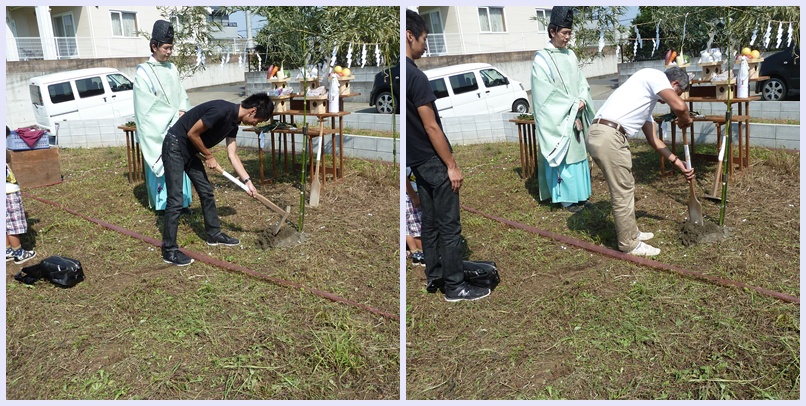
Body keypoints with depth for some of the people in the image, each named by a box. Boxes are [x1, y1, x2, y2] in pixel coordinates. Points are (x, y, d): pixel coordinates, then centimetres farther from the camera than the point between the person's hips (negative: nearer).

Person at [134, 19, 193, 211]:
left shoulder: (172, 69, 11)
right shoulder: (143, 72, -8)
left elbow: (182, 94, 13)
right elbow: (148, 105, -12)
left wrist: (182, 111, -7)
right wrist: (174, 114, -12)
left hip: (177, 127, 6)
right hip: (157, 130, -6)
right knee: (162, 166, -4)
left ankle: (181, 201, 17)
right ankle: (163, 204, 5)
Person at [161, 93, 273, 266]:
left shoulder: (233, 121, 4)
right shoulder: (222, 110, -26)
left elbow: (232, 155, 7)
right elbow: (192, 134, -22)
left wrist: (247, 181, 2)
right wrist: (209, 156, -8)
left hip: (190, 151, 10)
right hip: (175, 147, -10)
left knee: (206, 192, 15)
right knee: (175, 201, -9)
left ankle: (214, 234, 30)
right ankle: (169, 251, -3)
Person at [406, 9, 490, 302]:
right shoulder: (416, 76, -21)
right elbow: (431, 127, -21)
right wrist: (452, 165, -14)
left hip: (417, 161, 9)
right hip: (433, 161, -9)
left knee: (430, 223, 17)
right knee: (449, 227, -1)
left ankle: (434, 277, 26)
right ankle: (455, 287, 6)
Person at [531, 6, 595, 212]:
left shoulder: (570, 55, 10)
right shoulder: (542, 59, -12)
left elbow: (581, 82, 12)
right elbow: (547, 93, -17)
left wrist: (582, 100, -7)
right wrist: (573, 104, -15)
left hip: (576, 115, 7)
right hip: (557, 118, -7)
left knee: (578, 153, 12)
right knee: (563, 156, -3)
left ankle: (579, 192, 22)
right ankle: (566, 197, 6)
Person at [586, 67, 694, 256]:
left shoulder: (649, 101, 29)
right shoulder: (655, 75, 1)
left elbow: (652, 139, 32)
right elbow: (679, 106, -15)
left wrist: (677, 162, 31)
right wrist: (685, 120, 8)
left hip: (603, 135, 10)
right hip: (607, 136, -10)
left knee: (626, 187, 22)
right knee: (623, 191, 0)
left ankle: (631, 233, 36)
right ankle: (630, 244, 12)